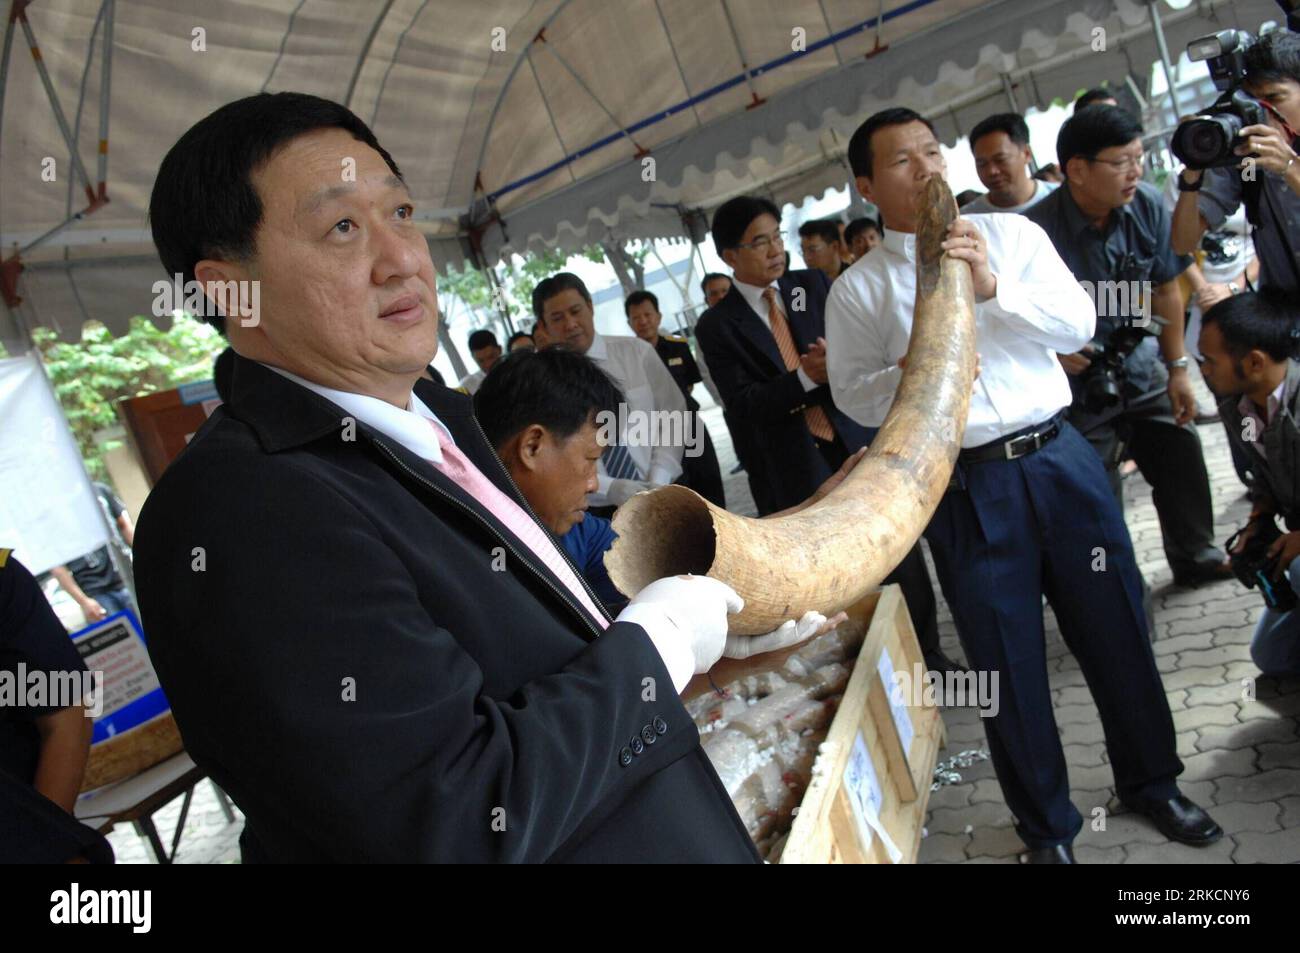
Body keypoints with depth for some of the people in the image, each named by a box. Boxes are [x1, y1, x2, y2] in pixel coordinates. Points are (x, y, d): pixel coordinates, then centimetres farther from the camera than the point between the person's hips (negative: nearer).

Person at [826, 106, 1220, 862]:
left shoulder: (1011, 233, 7)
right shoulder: (858, 289, 2)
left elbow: (1080, 322, -1)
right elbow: (855, 398, 0)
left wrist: (993, 288, -15)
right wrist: (910, 371, -20)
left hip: (1060, 458, 2)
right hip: (968, 487, -2)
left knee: (1116, 629, 13)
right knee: (1008, 663, 9)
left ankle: (1152, 781, 40)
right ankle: (1047, 826, 31)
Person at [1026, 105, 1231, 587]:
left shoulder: (1147, 204, -8)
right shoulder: (1037, 230, -25)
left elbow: (1165, 289, 2)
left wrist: (1178, 368, 5)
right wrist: (1055, 352, -27)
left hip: (1141, 367, 5)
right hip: (1080, 384, -5)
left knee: (1182, 459, 14)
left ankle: (1197, 557, 38)